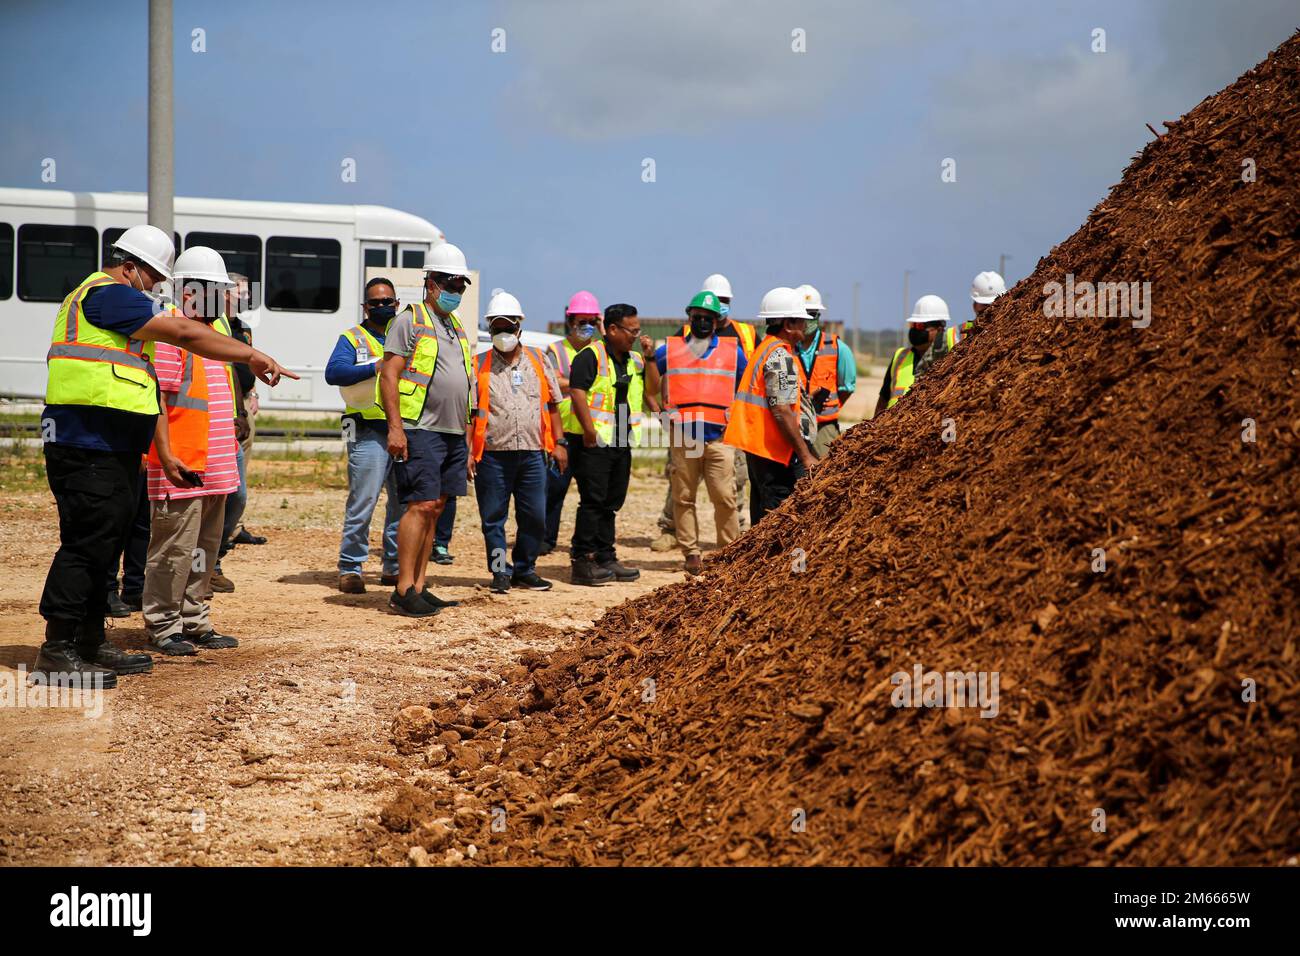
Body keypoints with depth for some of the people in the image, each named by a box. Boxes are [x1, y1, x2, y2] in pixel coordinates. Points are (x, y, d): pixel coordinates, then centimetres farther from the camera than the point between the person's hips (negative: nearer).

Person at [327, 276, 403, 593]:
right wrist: (376, 368, -21)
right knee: (362, 502, -9)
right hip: (369, 433, -5)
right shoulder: (352, 339, 5)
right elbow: (334, 371, -12)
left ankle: (394, 567, 18)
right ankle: (350, 569, -2)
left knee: (404, 502, 8)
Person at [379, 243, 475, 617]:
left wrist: (465, 433, 20)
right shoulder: (409, 321, -3)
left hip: (453, 433, 8)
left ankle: (419, 586, 10)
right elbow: (389, 375, -9)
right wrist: (395, 427, -18)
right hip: (421, 431, -8)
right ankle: (403, 590, -10)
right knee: (421, 505, -13)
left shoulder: (457, 327, 21)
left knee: (435, 508, 7)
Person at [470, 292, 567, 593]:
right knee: (493, 517, 2)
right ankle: (500, 572, 13)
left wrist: (559, 443, 8)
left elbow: (552, 405, 14)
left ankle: (525, 570, 19)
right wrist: (467, 451, -7)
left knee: (534, 516, 5)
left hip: (532, 453, 2)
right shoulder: (478, 366, 5)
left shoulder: (539, 361, 12)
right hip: (492, 454, -2)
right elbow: (468, 411, 1)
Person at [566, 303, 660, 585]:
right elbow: (577, 393, -16)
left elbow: (652, 389, 14)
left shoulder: (635, 359, 16)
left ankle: (605, 558, 18)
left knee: (611, 503, 11)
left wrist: (649, 358, 2)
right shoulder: (590, 356, -8)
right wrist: (590, 432, -21)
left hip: (622, 443, 8)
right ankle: (582, 562, -4)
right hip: (594, 444, -8)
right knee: (592, 501, -8)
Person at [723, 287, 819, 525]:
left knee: (765, 516, 15)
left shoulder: (765, 347, 17)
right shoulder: (781, 356, -15)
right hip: (778, 451, -11)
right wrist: (806, 456, -19)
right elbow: (782, 411, -22)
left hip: (758, 449, 11)